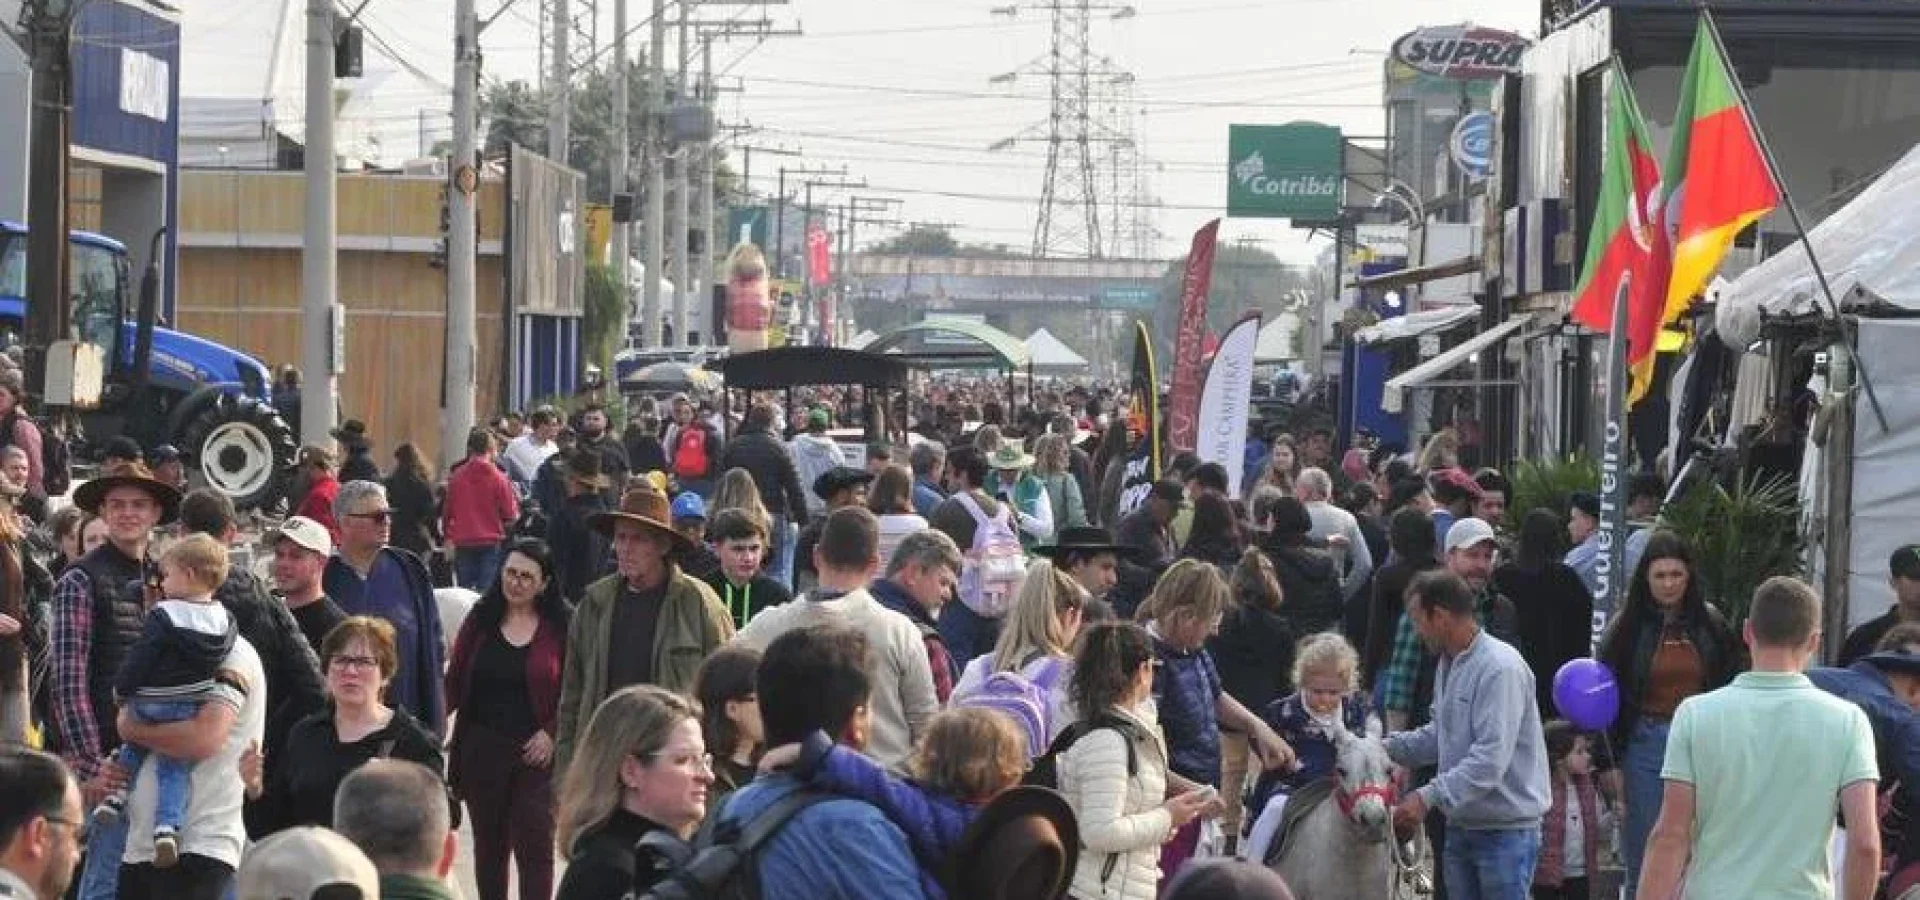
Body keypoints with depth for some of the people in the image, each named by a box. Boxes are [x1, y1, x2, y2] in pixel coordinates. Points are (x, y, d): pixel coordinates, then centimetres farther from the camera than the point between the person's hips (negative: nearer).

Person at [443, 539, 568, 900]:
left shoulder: (561, 624, -4)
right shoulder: (482, 618, 5)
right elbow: (456, 679, 5)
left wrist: (552, 733, -12)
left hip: (537, 752, -3)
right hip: (483, 748, 4)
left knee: (535, 844, -7)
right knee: (489, 844, 13)